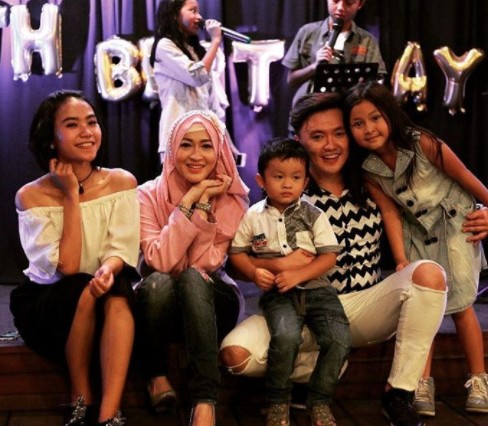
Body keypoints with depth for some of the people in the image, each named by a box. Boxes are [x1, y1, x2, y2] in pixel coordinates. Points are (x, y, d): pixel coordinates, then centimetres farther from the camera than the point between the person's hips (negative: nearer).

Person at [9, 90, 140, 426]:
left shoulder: (121, 182, -3)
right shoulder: (32, 196, -10)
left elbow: (122, 250, -10)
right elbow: (66, 266, -17)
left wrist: (108, 269, -34)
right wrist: (71, 196, -17)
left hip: (110, 308, 2)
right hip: (45, 304, -1)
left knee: (116, 288, -32)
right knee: (85, 290, -33)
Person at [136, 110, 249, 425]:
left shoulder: (233, 198, -7)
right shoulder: (151, 195, -9)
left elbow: (205, 264, -17)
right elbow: (160, 260, -23)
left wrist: (204, 204, -24)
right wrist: (189, 201, -25)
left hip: (211, 299, 0)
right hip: (162, 299, 0)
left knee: (191, 278, -35)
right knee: (159, 281, -36)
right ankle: (156, 373, -11)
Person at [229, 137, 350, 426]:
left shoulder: (314, 215, 5)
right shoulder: (253, 217, 6)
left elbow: (329, 257, 1)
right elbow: (237, 252, 12)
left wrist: (298, 275, -14)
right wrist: (254, 273, -8)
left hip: (316, 288, 2)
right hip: (277, 294, -1)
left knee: (339, 339, -22)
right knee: (286, 336, -32)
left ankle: (320, 401, 2)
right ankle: (278, 401, -7)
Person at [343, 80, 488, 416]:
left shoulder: (423, 144, -25)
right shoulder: (369, 170, -11)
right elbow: (391, 213, -9)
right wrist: (401, 260, -15)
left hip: (454, 222, -3)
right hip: (417, 231, 4)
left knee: (460, 304, -2)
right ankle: (423, 385, 1)